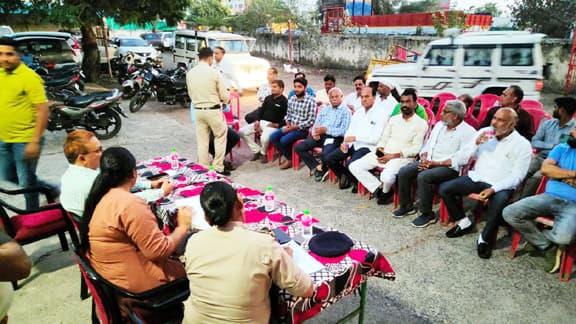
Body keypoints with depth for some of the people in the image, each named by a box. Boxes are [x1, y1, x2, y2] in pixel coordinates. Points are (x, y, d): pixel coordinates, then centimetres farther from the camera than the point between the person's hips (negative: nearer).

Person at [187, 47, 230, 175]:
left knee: (202, 141, 12)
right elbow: (225, 96, -8)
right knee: (220, 137, 12)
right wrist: (227, 99, 15)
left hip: (198, 110, 4)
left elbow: (190, 94, 8)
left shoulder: (190, 73, 1)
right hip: (213, 110, -4)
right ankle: (218, 167, 10)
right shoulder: (214, 73, -12)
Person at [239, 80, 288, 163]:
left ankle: (263, 153, -3)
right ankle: (256, 151, 4)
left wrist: (277, 125, -20)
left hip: (273, 125, -7)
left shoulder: (284, 101, -4)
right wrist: (257, 120, 2)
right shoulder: (268, 98, 17)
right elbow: (261, 110, 18)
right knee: (242, 131, -8)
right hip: (262, 122, 7)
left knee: (264, 138, -38)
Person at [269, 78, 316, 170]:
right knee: (273, 137, -12)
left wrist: (293, 127, -18)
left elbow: (310, 121, -16)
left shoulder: (311, 101, -12)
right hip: (290, 127, 7)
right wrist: (288, 123, -3)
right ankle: (289, 156, 3)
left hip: (302, 129, -7)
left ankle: (290, 158, 4)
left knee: (284, 140, -26)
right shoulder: (291, 99, 8)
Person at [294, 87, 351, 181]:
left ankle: (322, 168, 3)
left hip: (334, 137, -6)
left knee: (325, 155, -34)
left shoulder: (346, 111, 3)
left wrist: (326, 130, -19)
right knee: (298, 147, -13)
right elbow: (316, 124, 18)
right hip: (319, 136, 6)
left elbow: (344, 131, -10)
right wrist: (315, 133, -6)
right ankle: (317, 167, -5)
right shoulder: (324, 109, 22)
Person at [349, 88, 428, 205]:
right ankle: (380, 188, -4)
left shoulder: (421, 123, -1)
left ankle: (385, 192, 1)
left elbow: (415, 149, -8)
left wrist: (394, 155, -16)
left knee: (386, 176, -36)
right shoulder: (393, 119, 16)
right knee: (354, 167, -9)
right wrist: (379, 149, -5)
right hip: (383, 154, 6)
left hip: (402, 157, -6)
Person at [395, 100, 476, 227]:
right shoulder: (439, 125, 14)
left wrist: (435, 162, -20)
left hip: (449, 167, -7)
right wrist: (424, 159, -4)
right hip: (429, 162, 7)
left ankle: (428, 214, -14)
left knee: (423, 177, -32)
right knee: (403, 172, -12)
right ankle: (406, 206, 5)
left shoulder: (468, 132, -9)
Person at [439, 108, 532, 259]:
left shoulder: (522, 144, -3)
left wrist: (493, 189, -23)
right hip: (476, 178, 4)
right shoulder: (484, 132, 6)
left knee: (499, 202, -36)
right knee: (444, 188, -15)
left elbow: (517, 176, -9)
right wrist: (476, 143, -13)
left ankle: (485, 238, -11)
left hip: (501, 185, -4)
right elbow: (461, 158, 5)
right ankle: (464, 223, 7)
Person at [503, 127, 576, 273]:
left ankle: (535, 238, 3)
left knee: (563, 237, -35)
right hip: (549, 197, 3)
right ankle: (548, 247, -3)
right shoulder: (562, 148, 13)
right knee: (509, 213, -20)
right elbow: (545, 169, -3)